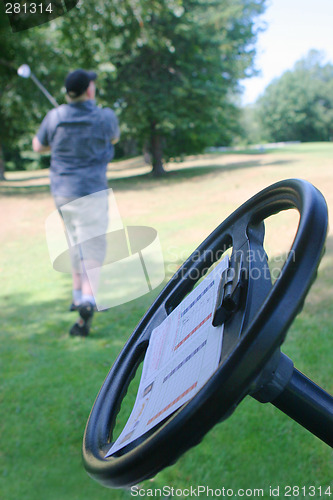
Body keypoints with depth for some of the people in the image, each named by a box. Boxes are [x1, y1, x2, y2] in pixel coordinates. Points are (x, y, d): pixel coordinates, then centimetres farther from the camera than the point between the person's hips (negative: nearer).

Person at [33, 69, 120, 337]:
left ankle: (79, 295, 30)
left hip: (61, 191, 4)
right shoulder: (105, 117, -6)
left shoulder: (54, 117, 0)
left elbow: (38, 146, 14)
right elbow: (114, 138, 16)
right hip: (91, 191, -4)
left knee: (77, 244, 19)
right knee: (92, 247, -6)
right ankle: (88, 298, -26)